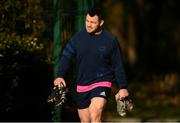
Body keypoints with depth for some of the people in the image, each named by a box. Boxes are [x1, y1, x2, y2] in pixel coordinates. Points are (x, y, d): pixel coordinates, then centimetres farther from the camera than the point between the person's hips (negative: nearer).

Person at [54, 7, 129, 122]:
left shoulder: (110, 40, -5)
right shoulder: (78, 37, 0)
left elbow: (118, 66, 1)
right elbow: (66, 56, 1)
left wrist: (123, 87, 1)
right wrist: (60, 76, -13)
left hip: (102, 83, -4)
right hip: (82, 86, 4)